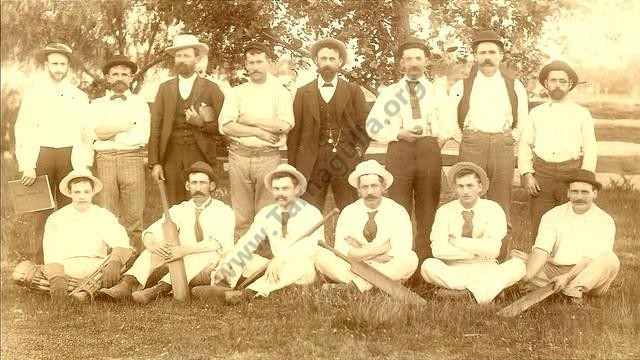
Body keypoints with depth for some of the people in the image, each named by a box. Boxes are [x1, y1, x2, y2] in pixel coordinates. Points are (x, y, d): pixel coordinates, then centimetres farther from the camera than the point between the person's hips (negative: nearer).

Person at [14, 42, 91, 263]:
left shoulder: (79, 97, 12)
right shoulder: (33, 94, 6)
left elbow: (86, 134, 9)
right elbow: (23, 132, 0)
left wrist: (83, 165, -1)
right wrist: (27, 166, -10)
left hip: (70, 157, 2)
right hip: (41, 155, -1)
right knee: (41, 215, -1)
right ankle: (39, 265, 4)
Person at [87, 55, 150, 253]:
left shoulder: (139, 103, 13)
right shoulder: (97, 104, 18)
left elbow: (142, 136, -2)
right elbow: (94, 133, 1)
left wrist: (109, 132, 0)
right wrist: (124, 126, -6)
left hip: (132, 158, -1)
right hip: (104, 159, 1)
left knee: (134, 214, -3)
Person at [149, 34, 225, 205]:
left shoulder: (211, 88, 5)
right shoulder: (165, 88, 10)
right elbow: (155, 126, 6)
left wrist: (202, 124, -13)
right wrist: (155, 162, -1)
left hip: (200, 155, -2)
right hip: (171, 155, 2)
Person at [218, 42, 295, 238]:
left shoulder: (280, 92, 7)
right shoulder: (236, 92, 11)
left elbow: (285, 125, -9)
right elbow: (226, 126, -1)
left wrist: (250, 120, -5)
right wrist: (259, 132, -8)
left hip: (268, 156, -1)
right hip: (239, 155, 2)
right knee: (240, 215, 4)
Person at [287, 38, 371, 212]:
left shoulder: (353, 91, 9)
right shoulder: (303, 93, 10)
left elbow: (366, 125, 9)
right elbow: (294, 132, 7)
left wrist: (358, 151, -3)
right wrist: (293, 169, 3)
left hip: (346, 163, 0)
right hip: (312, 163, 0)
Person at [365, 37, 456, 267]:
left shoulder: (437, 93, 16)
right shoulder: (390, 93, 11)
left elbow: (449, 127, 10)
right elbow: (373, 126, 2)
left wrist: (434, 142, -7)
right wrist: (399, 133, -11)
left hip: (429, 151, 1)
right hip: (399, 151, -1)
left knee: (428, 210, 3)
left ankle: (426, 263, 8)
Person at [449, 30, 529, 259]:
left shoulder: (515, 87, 12)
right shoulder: (461, 87, 9)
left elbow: (523, 123, 18)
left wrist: (512, 139, 6)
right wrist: (463, 140, 4)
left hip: (503, 148, 1)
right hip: (471, 148, -1)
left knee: (501, 208, 3)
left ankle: (501, 258, 9)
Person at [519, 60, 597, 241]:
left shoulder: (582, 114, 9)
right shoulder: (536, 113, 13)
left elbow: (590, 150, 5)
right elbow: (525, 145, 11)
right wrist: (527, 174, -2)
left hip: (571, 172, -1)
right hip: (542, 172, 1)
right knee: (539, 227, 1)